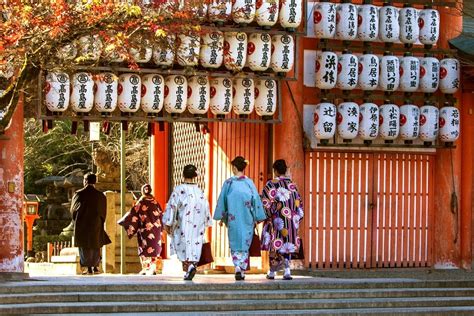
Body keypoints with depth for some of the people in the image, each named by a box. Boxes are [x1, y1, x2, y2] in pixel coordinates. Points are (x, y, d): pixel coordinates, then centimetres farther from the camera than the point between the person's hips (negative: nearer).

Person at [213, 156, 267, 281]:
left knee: (235, 244, 7)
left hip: (233, 218, -1)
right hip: (247, 219, 1)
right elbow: (256, 200, -2)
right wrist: (258, 218, 5)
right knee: (245, 244, 11)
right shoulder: (249, 183, -3)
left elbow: (222, 200, 1)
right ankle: (243, 270, 10)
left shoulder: (228, 183, -4)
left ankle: (238, 267, -15)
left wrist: (221, 217, 12)